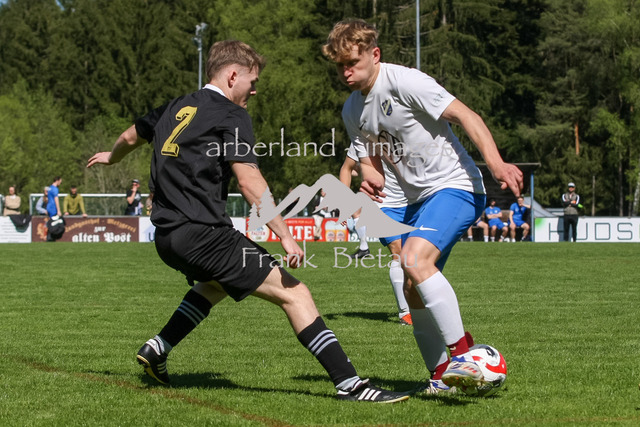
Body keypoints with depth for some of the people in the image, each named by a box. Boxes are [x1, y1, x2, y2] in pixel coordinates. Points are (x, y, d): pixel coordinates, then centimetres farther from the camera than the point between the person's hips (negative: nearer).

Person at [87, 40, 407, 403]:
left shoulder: (175, 109, 19)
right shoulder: (232, 116, -4)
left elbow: (131, 137, 37)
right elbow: (250, 182, -15)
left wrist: (111, 157, 60)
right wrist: (285, 236, -18)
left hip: (167, 236, 9)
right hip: (203, 233, -9)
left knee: (217, 281, 39)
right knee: (294, 293, -10)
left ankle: (157, 349, 35)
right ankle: (349, 383, -19)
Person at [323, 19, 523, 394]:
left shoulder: (404, 82, -15)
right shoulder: (352, 111, 9)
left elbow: (464, 115, -19)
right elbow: (372, 161, 17)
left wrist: (496, 162, -33)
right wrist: (371, 181, -9)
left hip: (455, 186, -9)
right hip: (419, 198, 9)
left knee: (415, 260, -29)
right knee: (414, 291, 7)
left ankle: (462, 353, -25)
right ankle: (442, 377, 17)